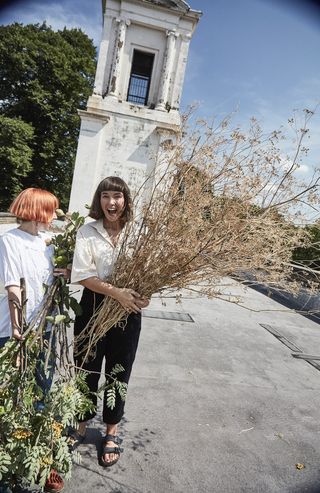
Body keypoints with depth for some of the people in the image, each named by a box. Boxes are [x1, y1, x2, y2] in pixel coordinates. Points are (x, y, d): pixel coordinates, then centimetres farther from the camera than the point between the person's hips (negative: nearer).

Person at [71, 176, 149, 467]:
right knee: (87, 368, 16)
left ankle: (112, 432, 40)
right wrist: (116, 292, -24)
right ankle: (82, 425, 44)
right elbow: (83, 275, -13)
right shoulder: (87, 232, -5)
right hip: (94, 306, 0)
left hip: (128, 311, 1)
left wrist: (143, 295, -19)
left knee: (119, 372, 16)